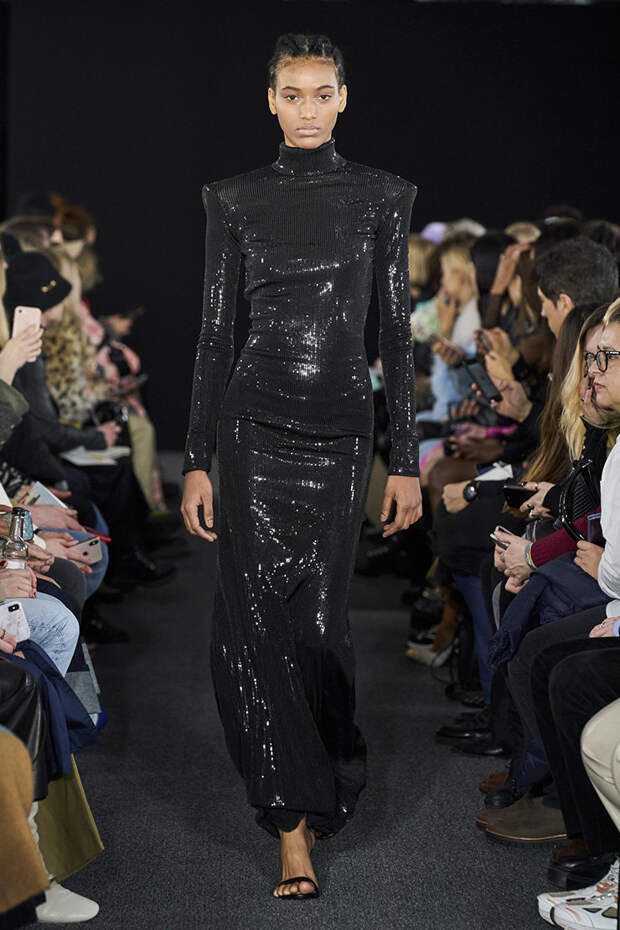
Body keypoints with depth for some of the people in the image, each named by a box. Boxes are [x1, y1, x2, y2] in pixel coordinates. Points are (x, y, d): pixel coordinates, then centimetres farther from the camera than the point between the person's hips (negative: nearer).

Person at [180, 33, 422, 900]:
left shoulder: (382, 195, 3)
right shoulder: (234, 199, 4)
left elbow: (396, 331, 3)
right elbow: (215, 330, 3)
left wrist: (406, 460, 0)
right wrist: (197, 460, -1)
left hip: (341, 432, 0)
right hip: (255, 422, 0)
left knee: (321, 617, 5)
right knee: (254, 619, -5)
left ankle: (316, 795, 28)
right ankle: (296, 831, 1)